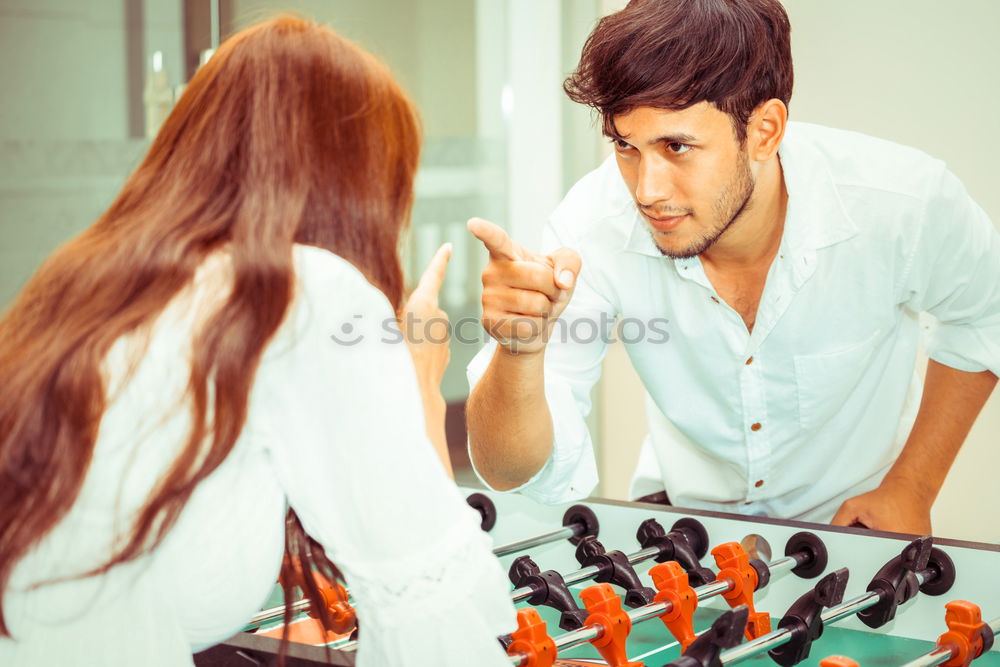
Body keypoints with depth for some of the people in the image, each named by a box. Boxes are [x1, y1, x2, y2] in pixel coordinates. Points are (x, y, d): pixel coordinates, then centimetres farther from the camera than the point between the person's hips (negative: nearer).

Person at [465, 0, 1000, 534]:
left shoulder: (904, 205, -23)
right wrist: (522, 348, -45)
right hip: (687, 510, -1)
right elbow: (514, 472, -25)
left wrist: (911, 489, -4)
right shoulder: (593, 229, -24)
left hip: (851, 520, 1)